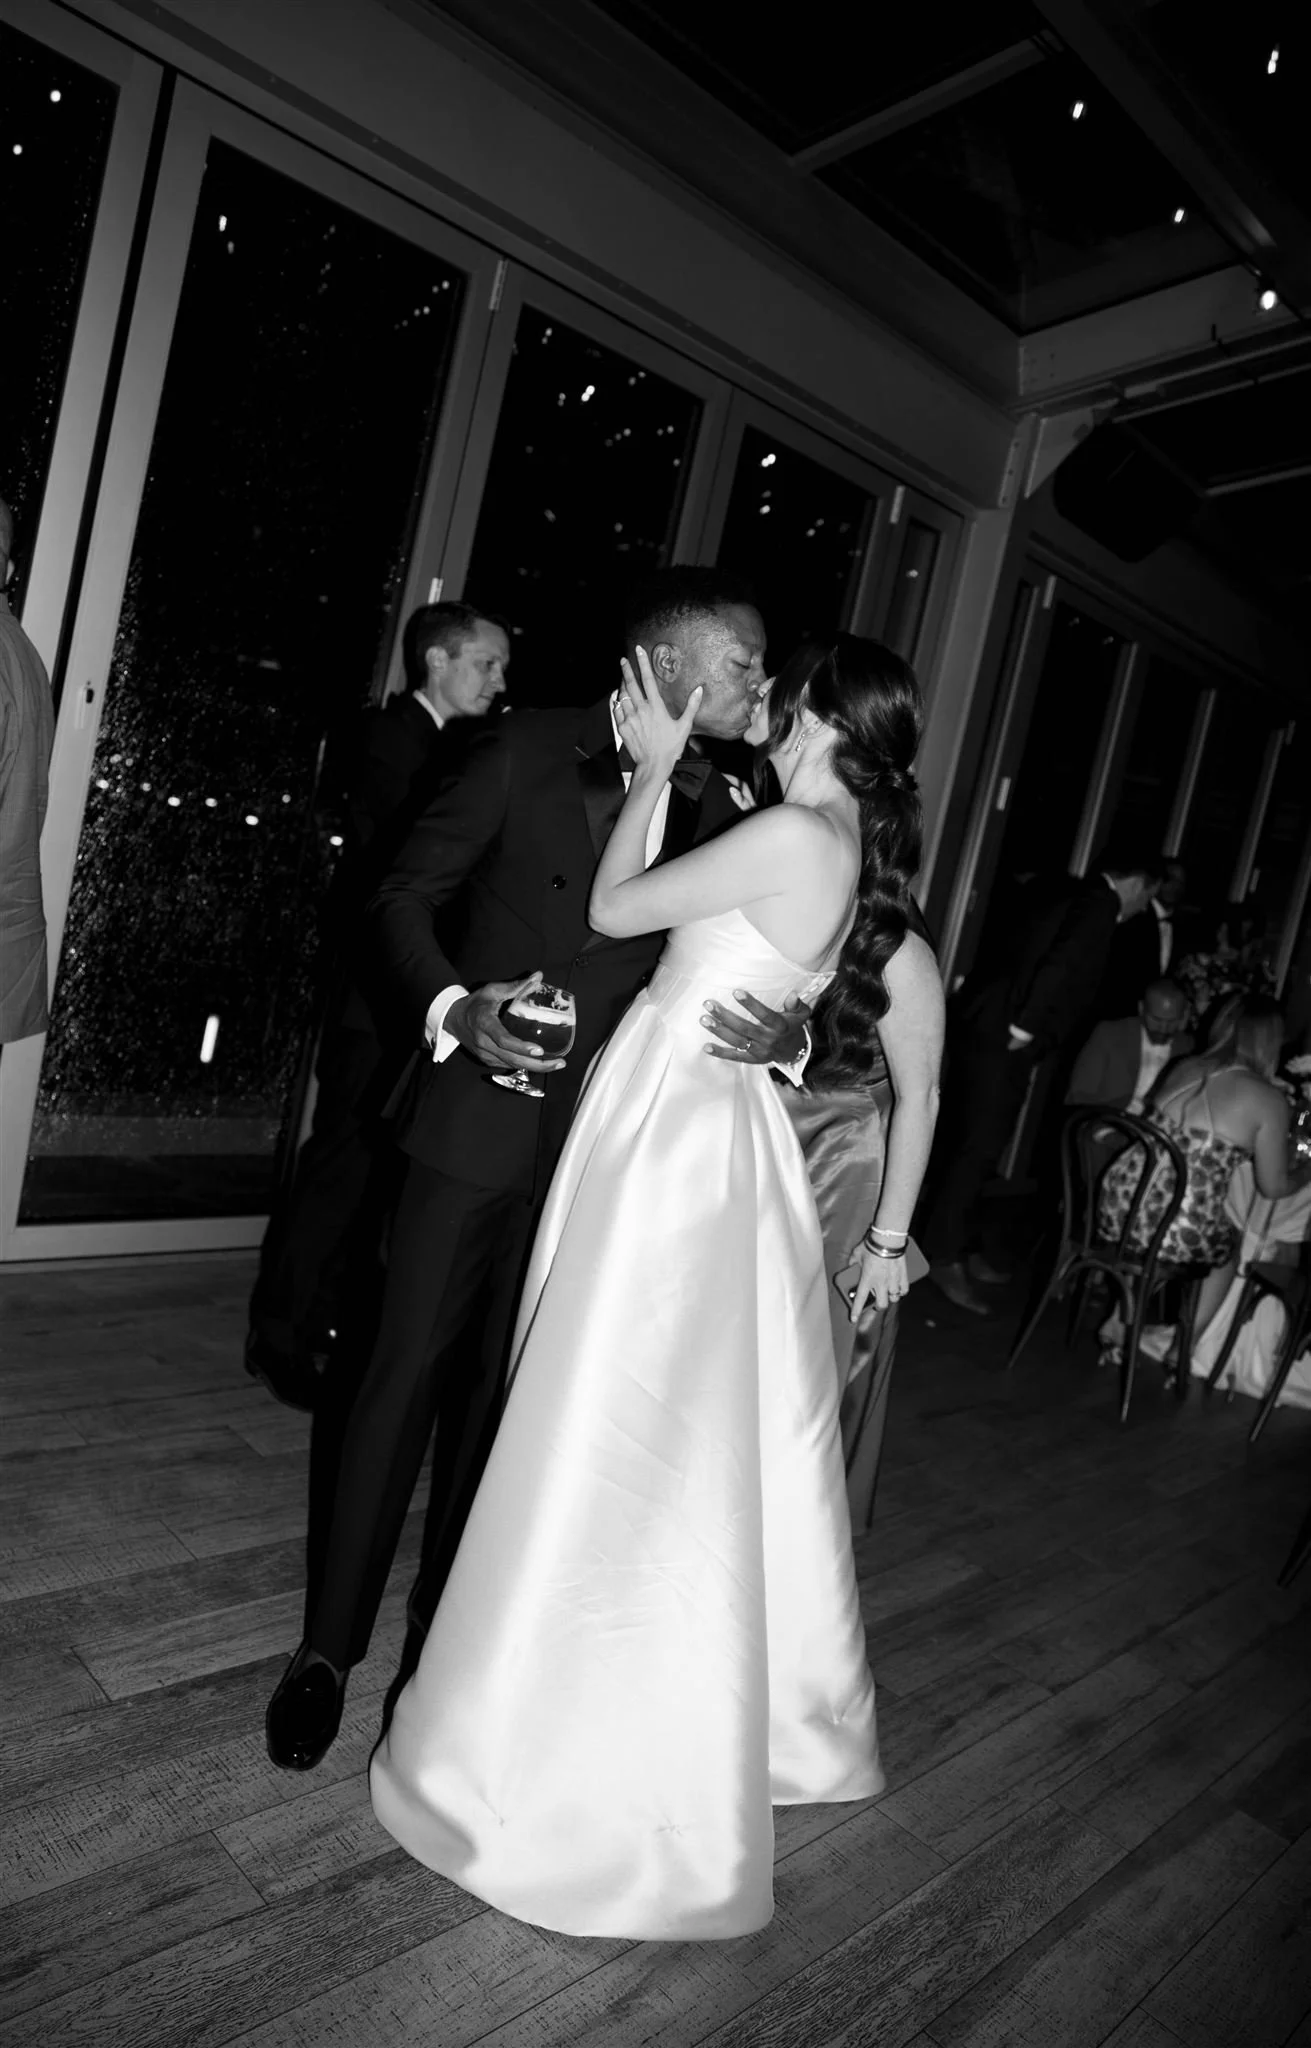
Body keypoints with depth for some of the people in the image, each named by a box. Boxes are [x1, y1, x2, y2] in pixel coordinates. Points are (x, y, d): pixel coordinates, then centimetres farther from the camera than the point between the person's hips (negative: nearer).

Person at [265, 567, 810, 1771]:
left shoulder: (725, 812, 3)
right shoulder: (530, 750, -6)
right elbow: (406, 895, -3)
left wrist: (788, 1032, -15)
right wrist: (452, 1007, -21)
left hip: (597, 1137, 3)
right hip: (479, 1112, -3)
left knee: (503, 1379, 16)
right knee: (409, 1370, 3)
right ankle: (329, 1645, 20)